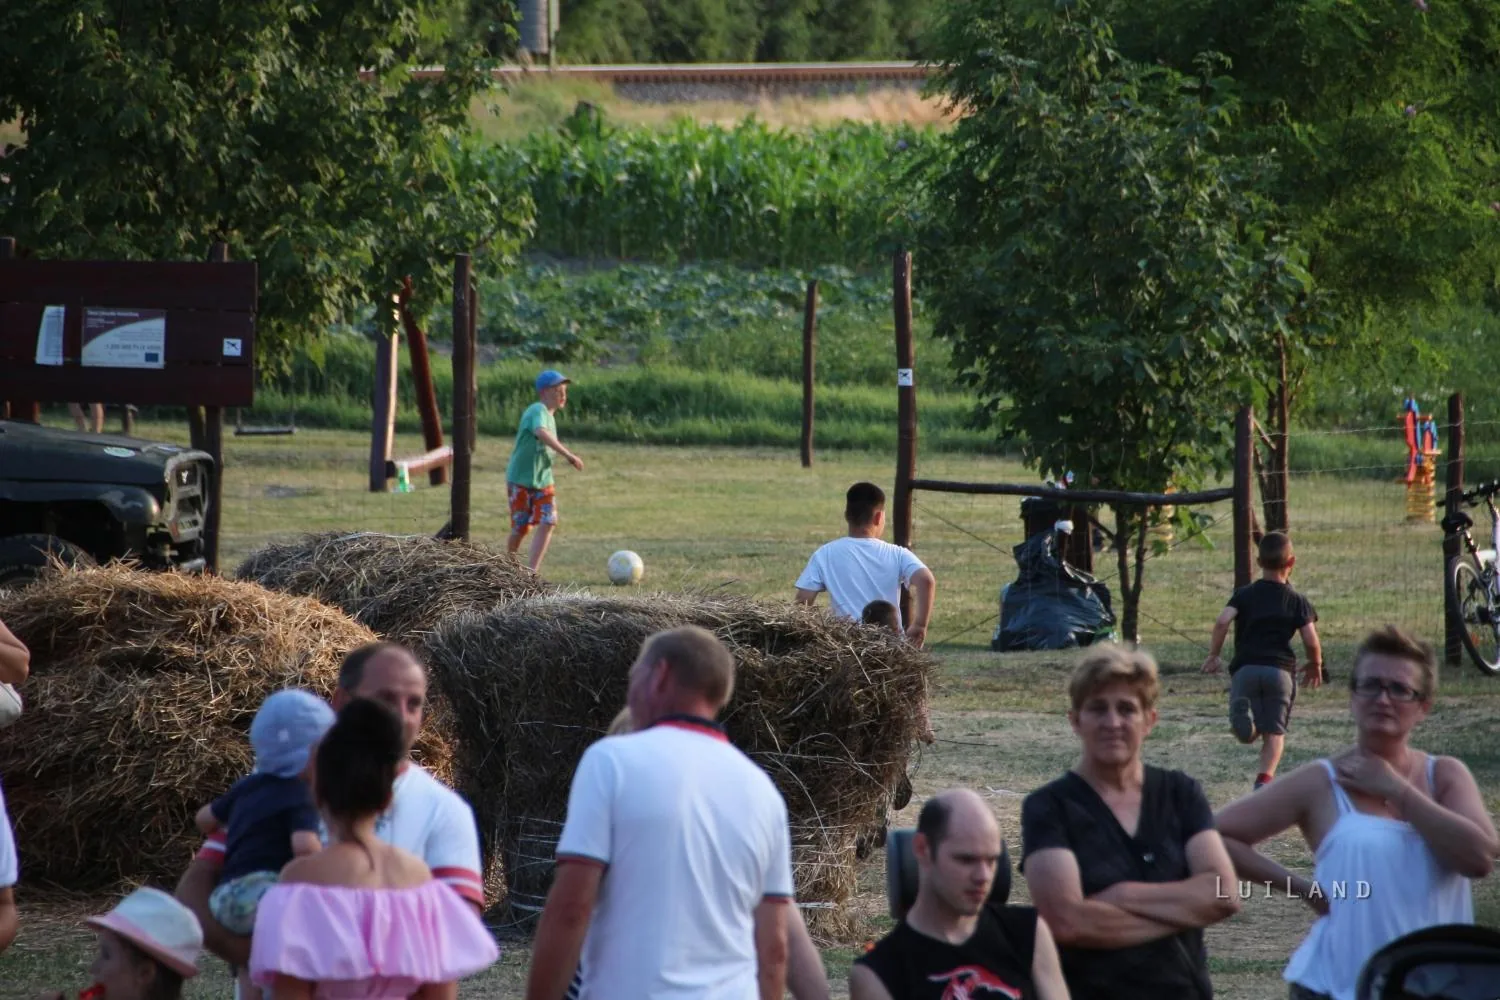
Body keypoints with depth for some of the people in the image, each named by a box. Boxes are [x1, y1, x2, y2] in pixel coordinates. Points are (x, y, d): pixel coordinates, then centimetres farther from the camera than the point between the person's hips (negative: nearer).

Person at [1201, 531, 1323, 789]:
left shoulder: (1244, 595, 11)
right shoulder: (1297, 601, 8)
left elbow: (1222, 621, -6)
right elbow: (1311, 641, 1)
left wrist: (1213, 656, 4)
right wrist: (1315, 666, 20)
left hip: (1245, 668, 1)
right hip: (1280, 669, -1)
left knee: (1249, 735, 1)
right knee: (1274, 732, 6)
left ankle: (1242, 714, -35)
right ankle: (1265, 777, -18)